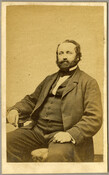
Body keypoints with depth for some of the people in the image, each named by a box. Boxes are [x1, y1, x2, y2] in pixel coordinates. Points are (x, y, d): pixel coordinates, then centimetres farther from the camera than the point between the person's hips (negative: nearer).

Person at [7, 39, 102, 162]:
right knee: (8, 140, -17)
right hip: (37, 129, 6)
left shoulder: (88, 83, 5)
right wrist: (16, 110, 6)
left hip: (63, 133, -5)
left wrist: (71, 134, -20)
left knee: (57, 155, -36)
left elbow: (94, 118, -4)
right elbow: (31, 100, 29)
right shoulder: (49, 80, 25)